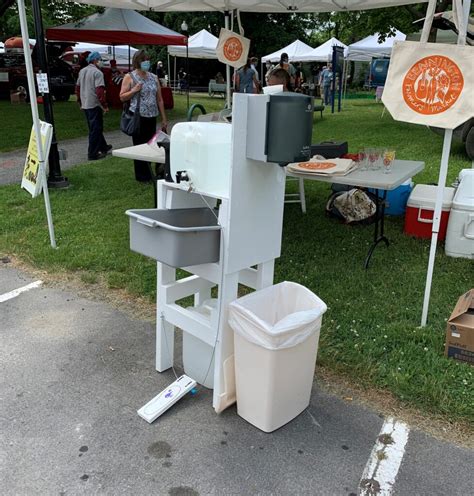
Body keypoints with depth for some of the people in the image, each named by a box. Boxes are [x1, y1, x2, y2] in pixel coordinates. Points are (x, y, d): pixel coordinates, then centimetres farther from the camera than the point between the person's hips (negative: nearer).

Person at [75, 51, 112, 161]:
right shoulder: (97, 72, -14)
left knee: (95, 127, 20)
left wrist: (80, 102, 26)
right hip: (94, 105, -8)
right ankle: (92, 154, 0)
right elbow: (100, 91, -21)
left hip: (85, 105, 8)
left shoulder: (82, 71, 12)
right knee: (95, 129, -2)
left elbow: (77, 88, 18)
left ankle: (103, 147, 33)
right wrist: (105, 105, -17)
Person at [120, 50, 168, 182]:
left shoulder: (153, 77, 12)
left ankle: (148, 174, 17)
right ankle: (141, 176, 11)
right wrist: (134, 90, -16)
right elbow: (122, 97, 0)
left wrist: (164, 118, 10)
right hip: (138, 117, -4)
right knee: (139, 146, 1)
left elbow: (159, 99, 13)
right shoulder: (129, 77, 0)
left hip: (152, 117, 4)